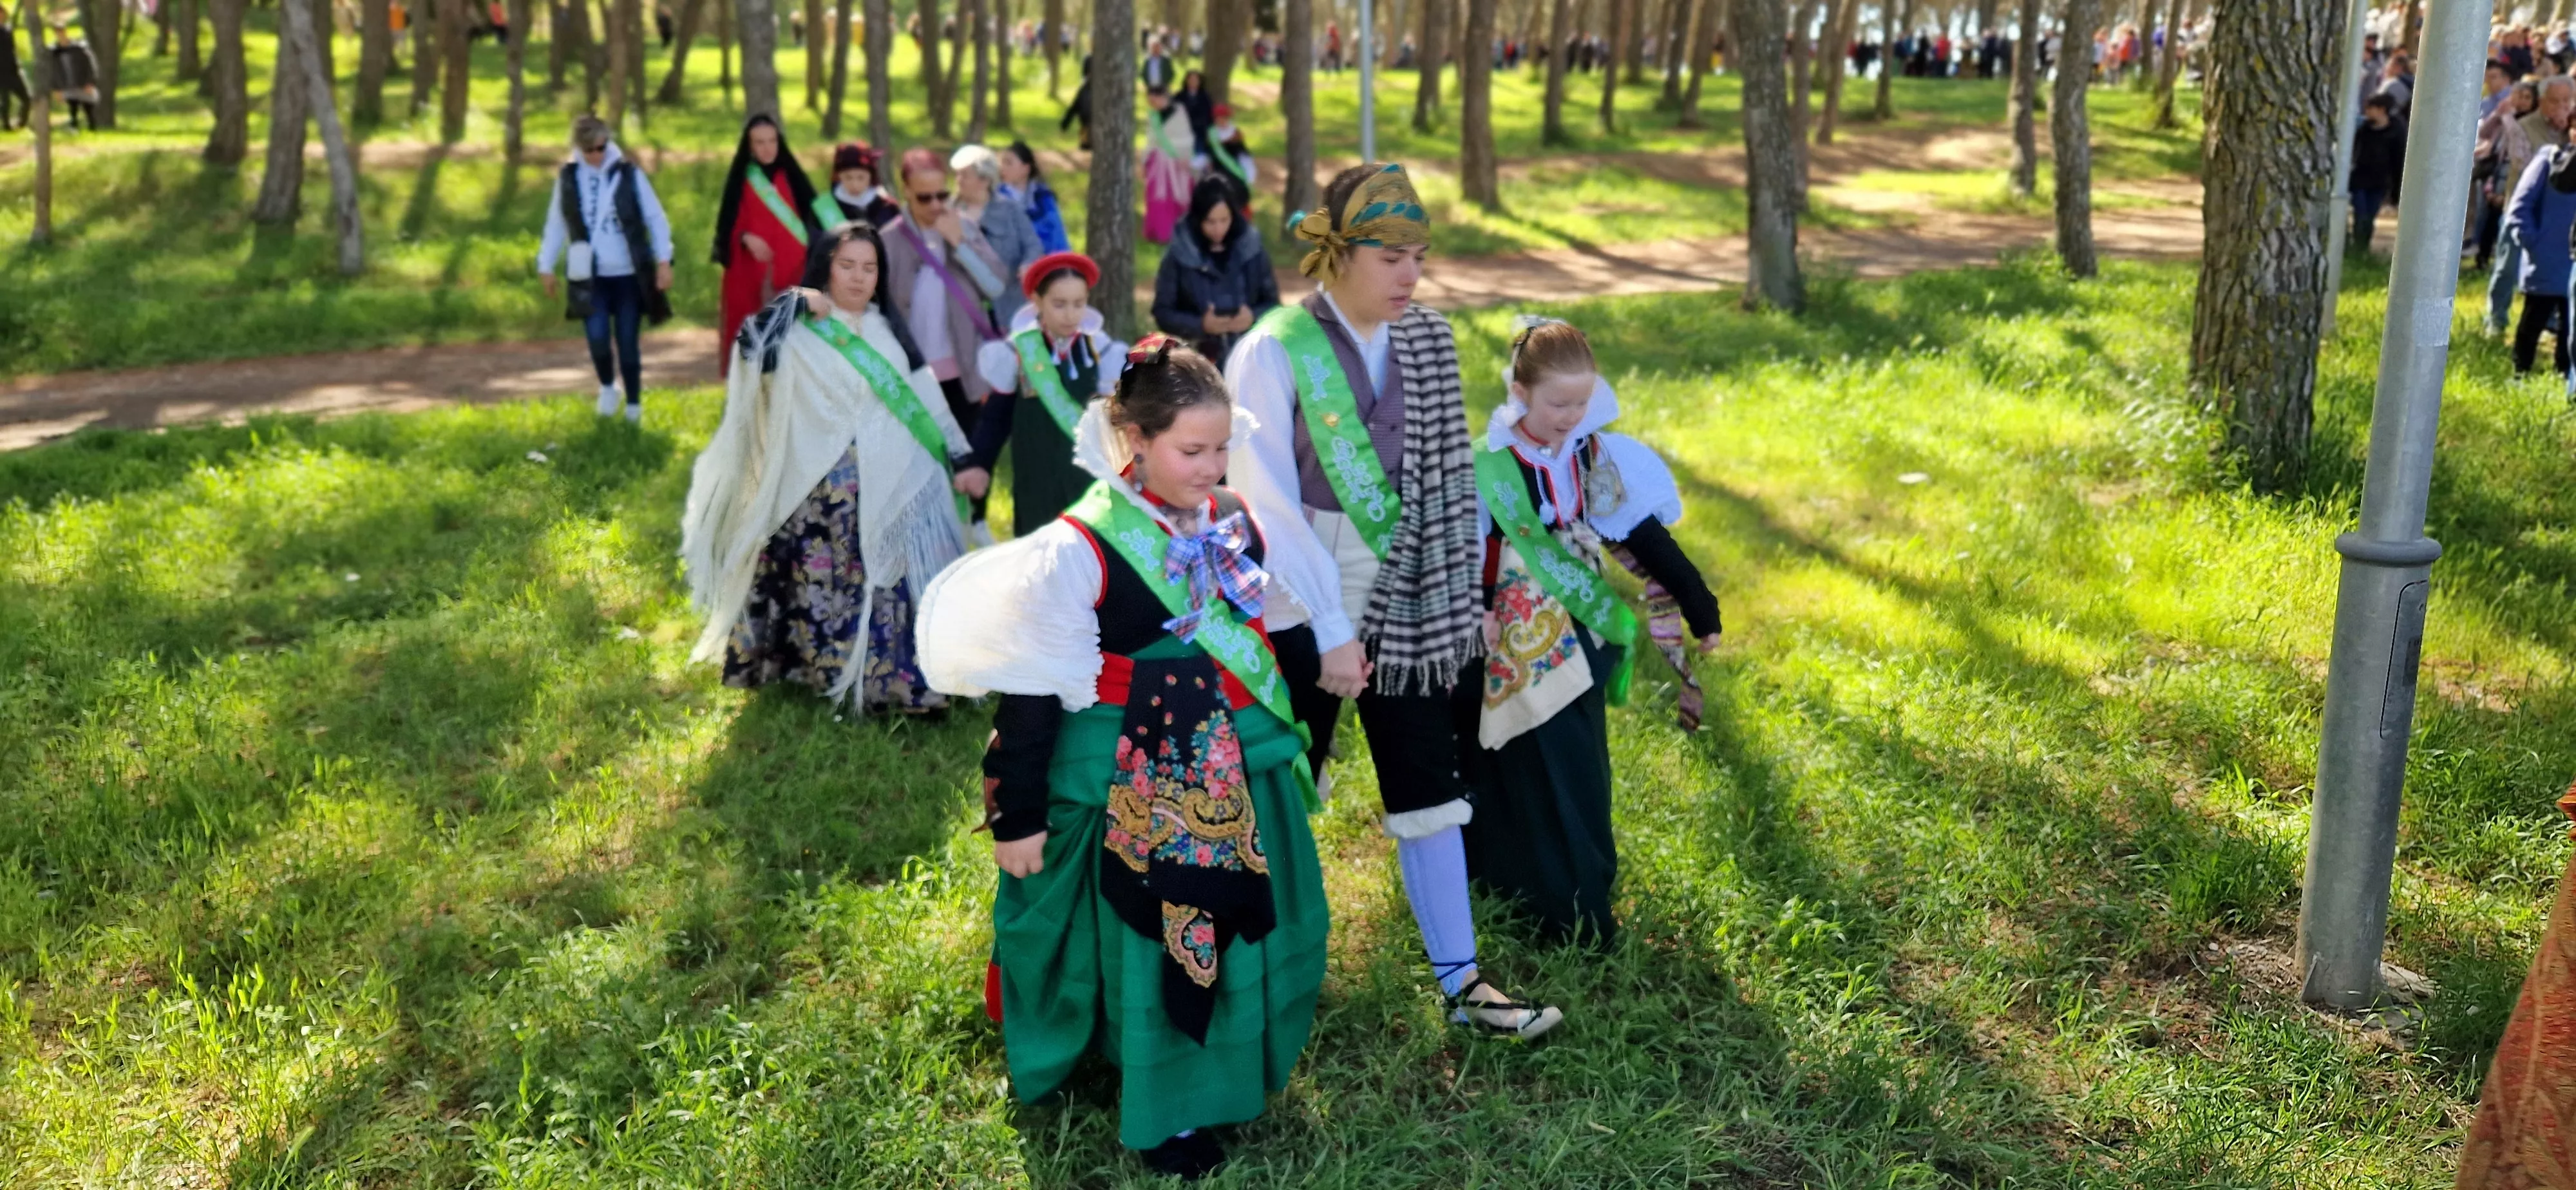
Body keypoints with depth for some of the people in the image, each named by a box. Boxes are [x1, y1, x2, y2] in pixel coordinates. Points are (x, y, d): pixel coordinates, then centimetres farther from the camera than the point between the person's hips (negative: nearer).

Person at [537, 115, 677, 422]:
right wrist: (547, 266, 10)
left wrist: (663, 261, -8)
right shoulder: (568, 177, 3)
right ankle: (607, 386, 17)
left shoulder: (628, 174, -2)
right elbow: (556, 225, 11)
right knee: (598, 338, -12)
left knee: (627, 342, 2)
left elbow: (655, 219, -1)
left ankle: (634, 403, 19)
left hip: (628, 274, -1)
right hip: (590, 277, 1)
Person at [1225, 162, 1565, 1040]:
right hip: (1301, 609, -4)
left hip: (1404, 605, 4)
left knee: (1430, 785, 6)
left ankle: (1460, 979, 14)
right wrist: (1330, 632, -17)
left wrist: (1462, 594, 5)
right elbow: (1271, 503, -16)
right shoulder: (1274, 352, -14)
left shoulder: (1427, 342, 1)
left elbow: (1449, 474, 7)